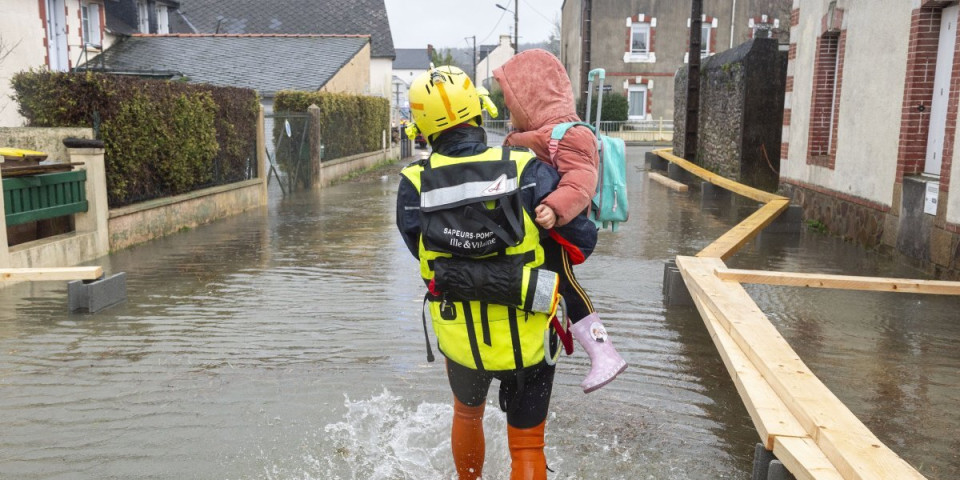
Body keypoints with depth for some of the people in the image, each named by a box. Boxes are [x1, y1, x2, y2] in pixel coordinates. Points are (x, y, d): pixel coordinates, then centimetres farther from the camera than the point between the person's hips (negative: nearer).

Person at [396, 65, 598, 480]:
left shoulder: (413, 185, -14)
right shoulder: (527, 172, -18)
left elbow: (421, 250, 2)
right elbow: (583, 240, -11)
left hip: (459, 338, 2)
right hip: (526, 339, -2)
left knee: (467, 413, 33)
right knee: (527, 446, 17)